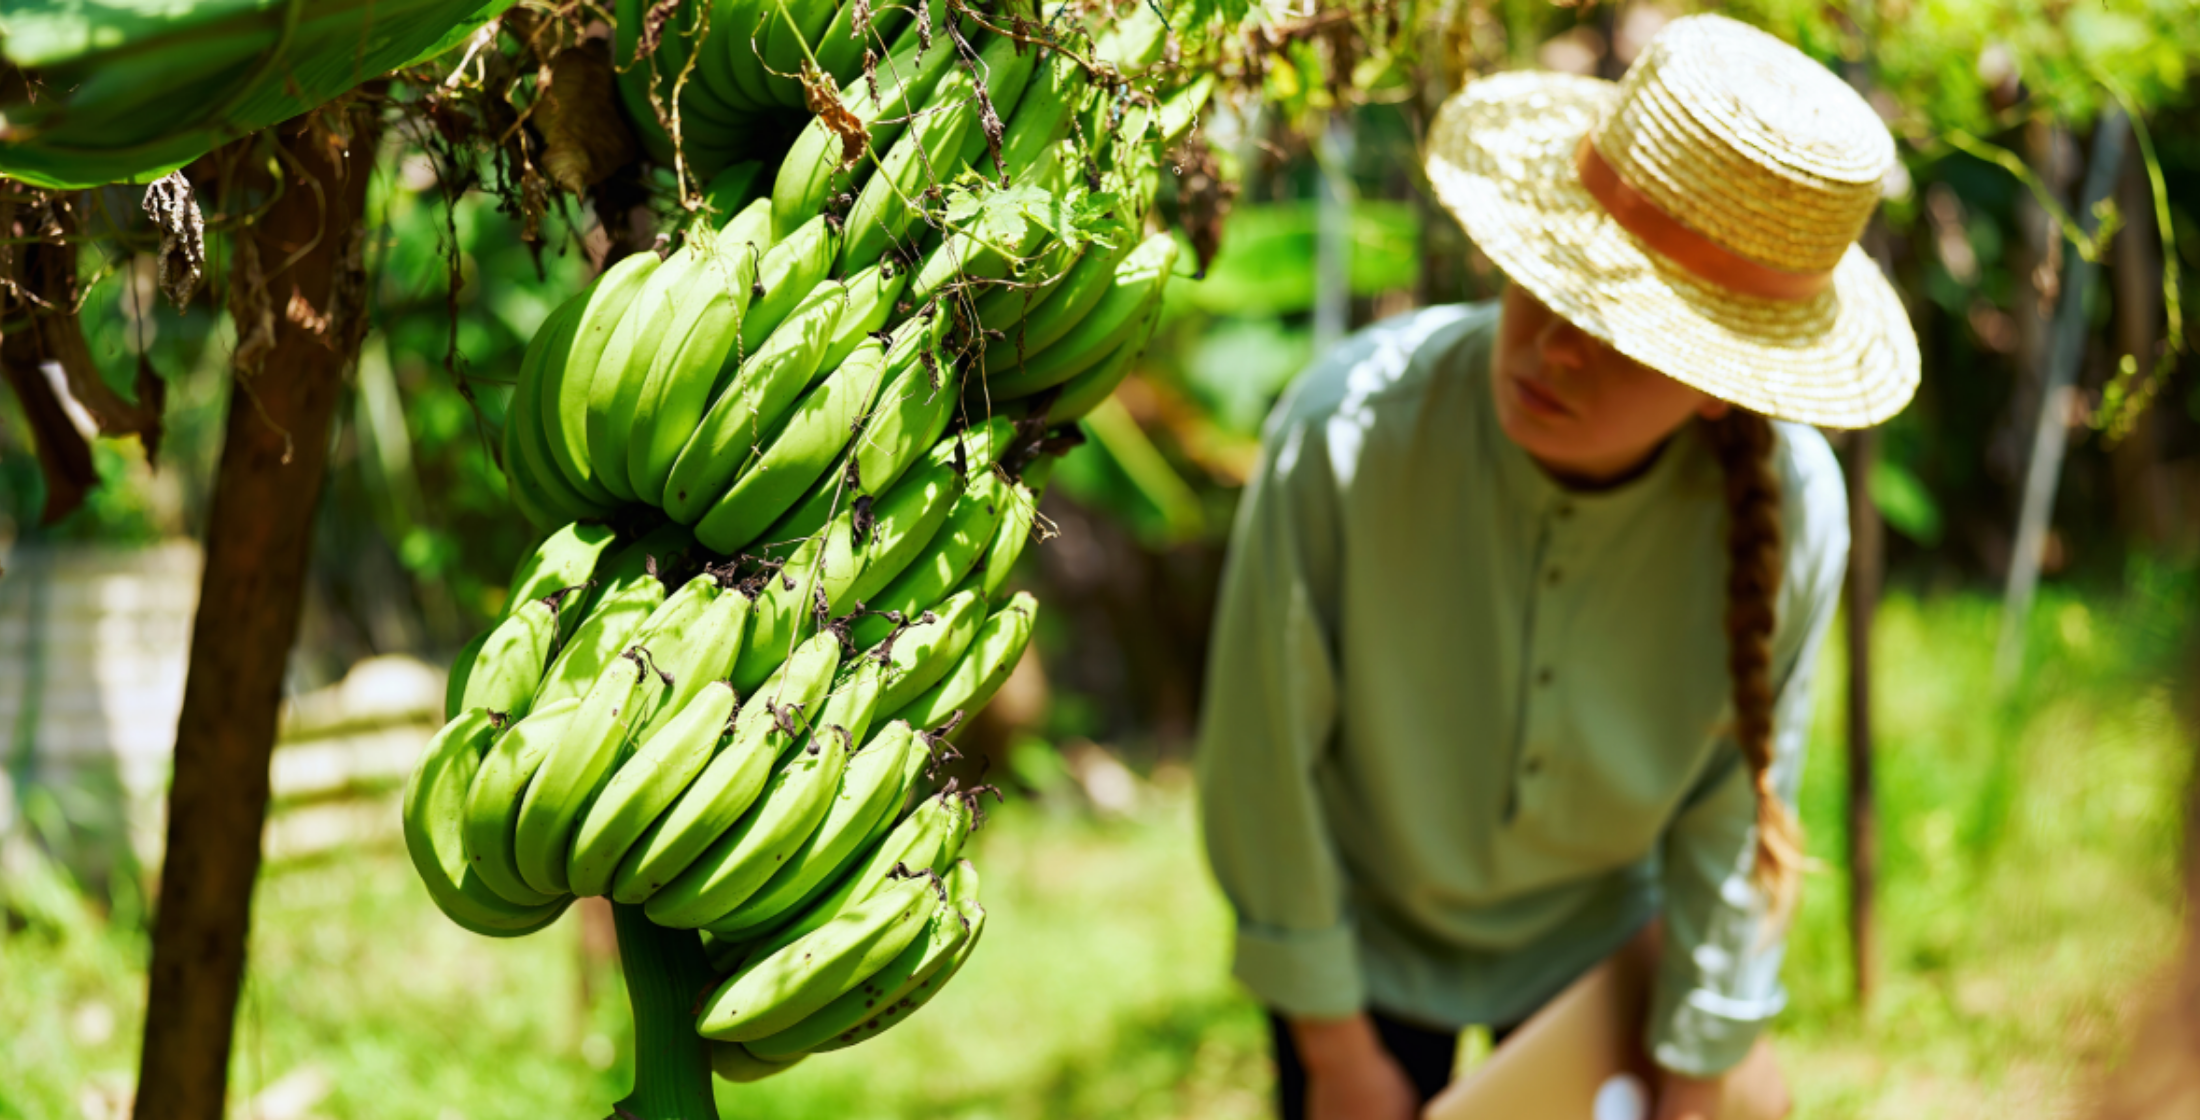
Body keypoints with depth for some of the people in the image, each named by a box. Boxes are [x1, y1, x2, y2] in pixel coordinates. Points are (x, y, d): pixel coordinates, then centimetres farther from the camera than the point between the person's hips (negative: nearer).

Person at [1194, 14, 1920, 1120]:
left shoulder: (1791, 514, -30)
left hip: (1596, 934, 2)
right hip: (1367, 926, -1)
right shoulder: (1346, 434, -35)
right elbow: (1264, 760, -21)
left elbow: (1734, 818, -14)